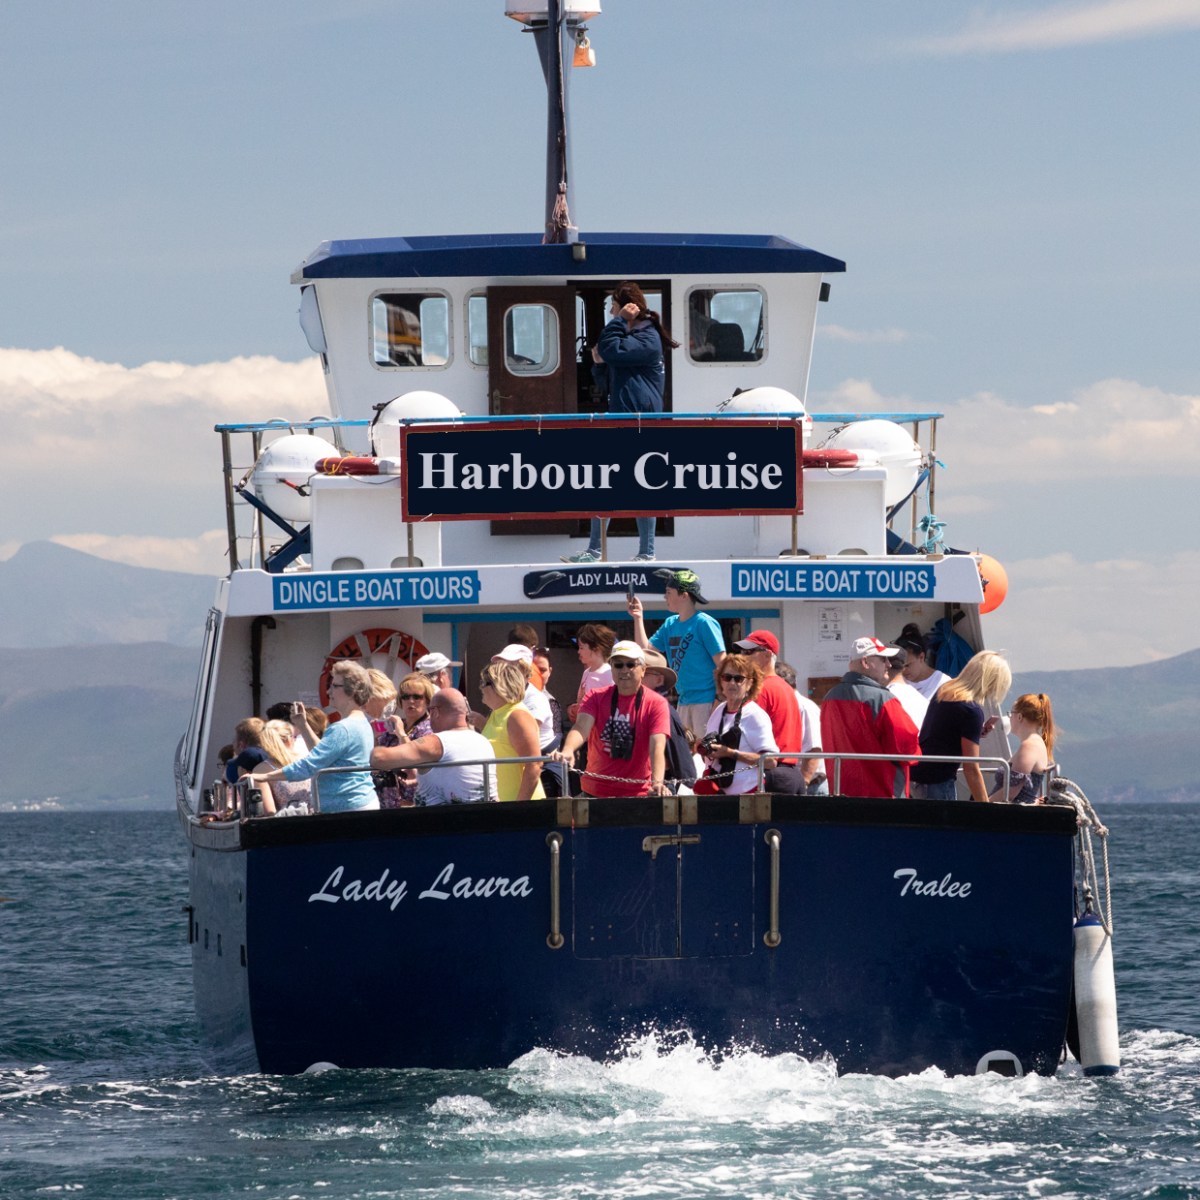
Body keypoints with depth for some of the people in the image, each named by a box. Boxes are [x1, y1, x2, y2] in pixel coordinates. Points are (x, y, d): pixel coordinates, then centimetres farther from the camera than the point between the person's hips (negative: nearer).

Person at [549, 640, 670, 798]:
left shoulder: (656, 703, -4)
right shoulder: (596, 697, 3)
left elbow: (657, 746, -17)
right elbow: (581, 728, -14)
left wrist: (657, 783, -34)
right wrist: (567, 751, -37)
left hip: (638, 794, -2)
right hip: (595, 791, 2)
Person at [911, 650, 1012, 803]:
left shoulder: (944, 691, 9)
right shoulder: (972, 710, -15)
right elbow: (971, 769, -16)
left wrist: (979, 731, 11)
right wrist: (985, 808, -12)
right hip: (936, 782, -8)